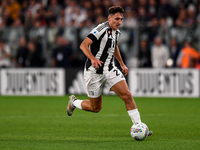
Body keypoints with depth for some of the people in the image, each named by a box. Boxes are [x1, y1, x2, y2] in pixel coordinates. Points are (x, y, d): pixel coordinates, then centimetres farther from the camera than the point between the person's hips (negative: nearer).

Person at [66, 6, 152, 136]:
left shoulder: (116, 32, 7)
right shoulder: (102, 29, -19)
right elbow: (83, 45, -27)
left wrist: (122, 64, 27)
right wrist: (93, 59, -42)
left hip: (110, 70, 6)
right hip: (94, 72, -6)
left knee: (127, 95, -13)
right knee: (96, 108, 6)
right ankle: (74, 102, 36)